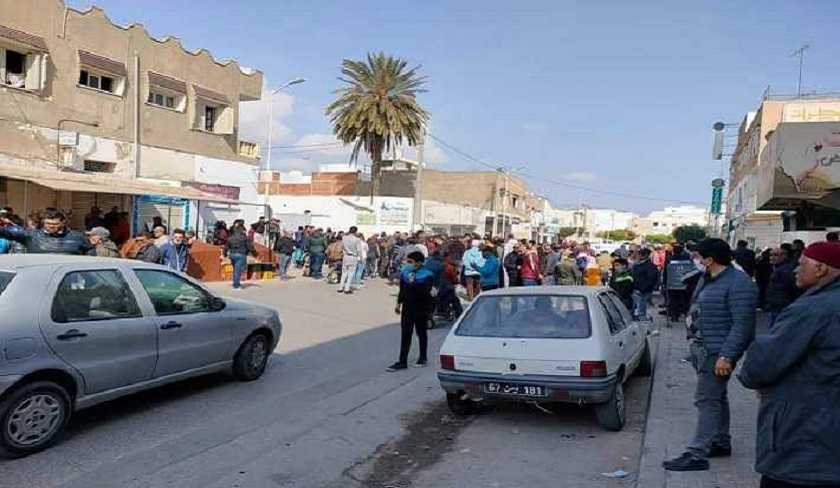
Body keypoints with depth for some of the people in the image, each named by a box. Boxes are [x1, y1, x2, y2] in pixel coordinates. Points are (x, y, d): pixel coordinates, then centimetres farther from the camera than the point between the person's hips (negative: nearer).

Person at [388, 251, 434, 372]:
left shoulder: (426, 275, -14)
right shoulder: (405, 272, 4)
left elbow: (424, 292, -27)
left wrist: (413, 283, -31)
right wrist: (399, 303, 16)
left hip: (421, 309, -5)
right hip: (407, 308, 5)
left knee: (421, 332, 10)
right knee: (405, 334, 2)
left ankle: (423, 357, 29)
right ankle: (402, 361, 5)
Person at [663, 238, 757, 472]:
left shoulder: (738, 284, -19)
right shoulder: (708, 279, 12)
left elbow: (742, 324, -22)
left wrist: (727, 356, -25)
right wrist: (695, 344, 20)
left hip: (718, 352, -10)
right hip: (703, 348, 10)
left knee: (706, 400, -9)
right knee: (716, 397, 20)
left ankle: (697, 454, -6)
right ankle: (721, 443, 34)